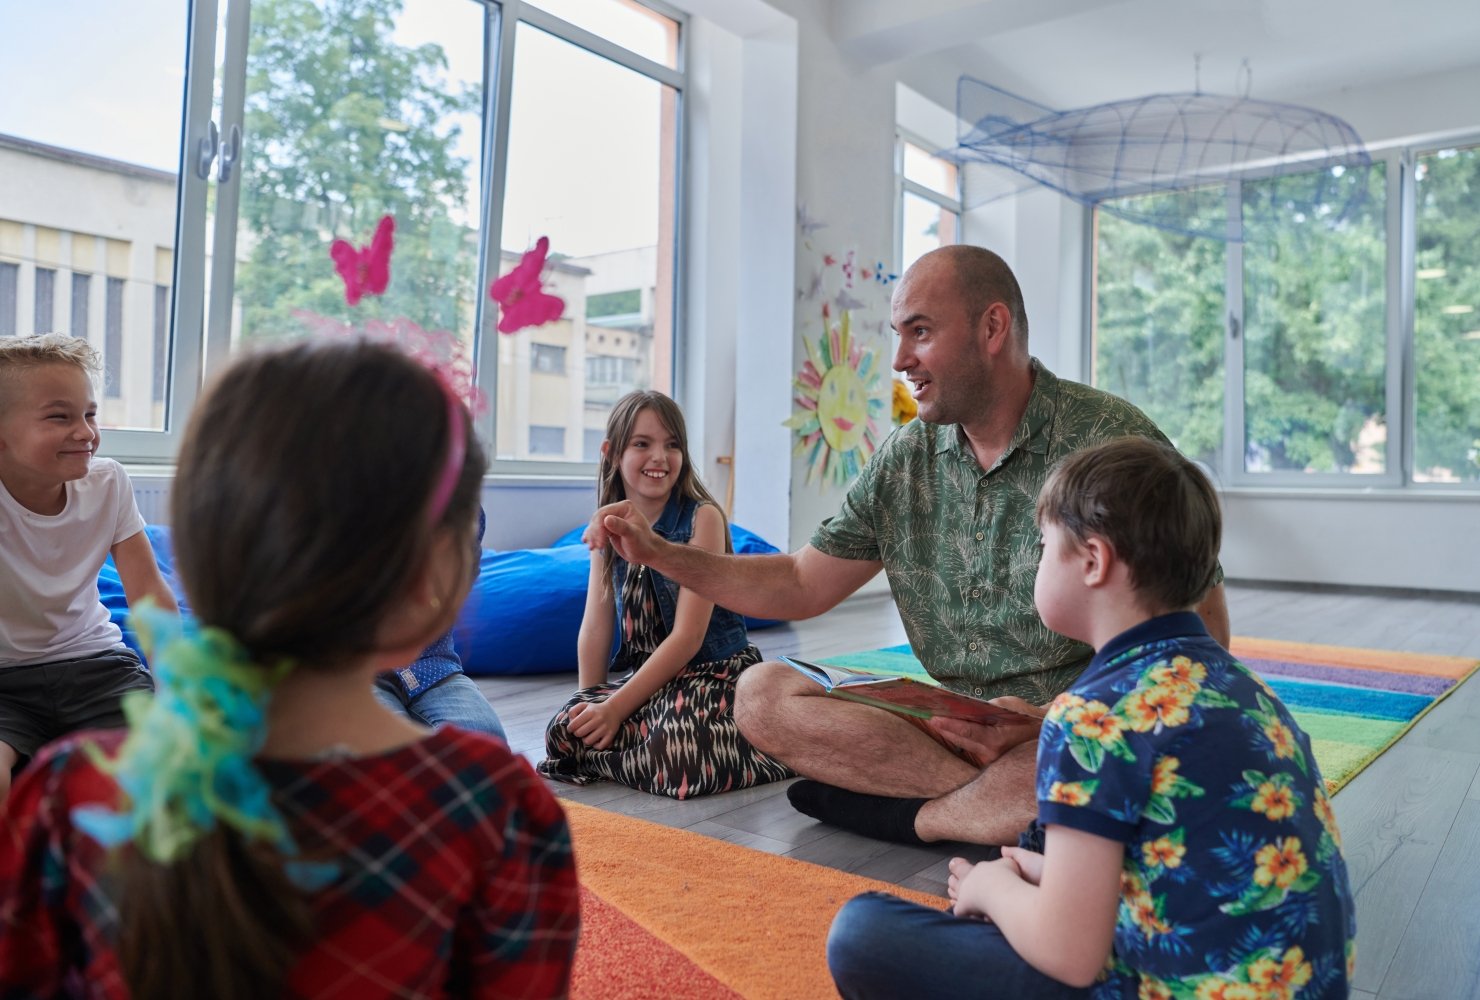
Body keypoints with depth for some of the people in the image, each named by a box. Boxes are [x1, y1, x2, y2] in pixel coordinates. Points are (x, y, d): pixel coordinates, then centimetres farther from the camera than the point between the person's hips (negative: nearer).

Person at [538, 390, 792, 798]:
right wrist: (590, 703, -7)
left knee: (676, 759, -32)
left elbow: (687, 637, -16)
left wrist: (614, 708, -18)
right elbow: (595, 627, 4)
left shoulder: (702, 517, -12)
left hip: (714, 672, -5)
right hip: (643, 675, 5)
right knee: (565, 730, -18)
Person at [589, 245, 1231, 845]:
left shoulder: (1109, 440, -11)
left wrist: (1043, 719, -23)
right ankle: (1016, 805, -16)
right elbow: (800, 586, 11)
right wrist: (658, 553, 2)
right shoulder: (905, 461, 5)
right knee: (762, 694, -13)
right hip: (955, 730, 5)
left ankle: (919, 816, -12)